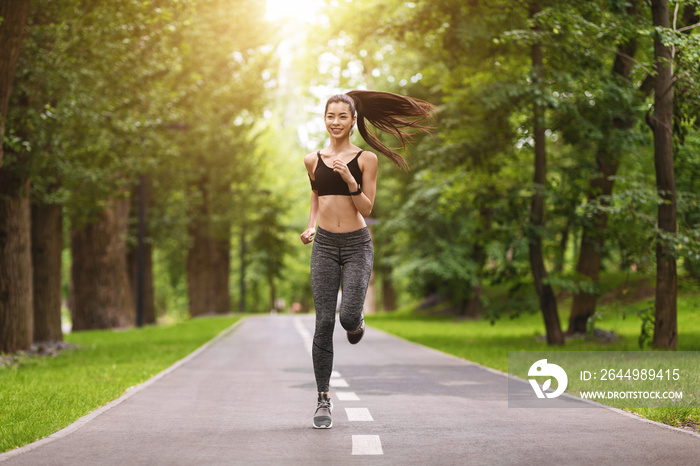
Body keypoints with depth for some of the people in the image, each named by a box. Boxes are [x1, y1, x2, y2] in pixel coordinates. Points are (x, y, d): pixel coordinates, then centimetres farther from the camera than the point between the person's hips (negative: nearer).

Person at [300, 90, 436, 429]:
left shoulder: (366, 159, 0)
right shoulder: (313, 160, 8)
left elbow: (367, 208, -4)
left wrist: (350, 180, -19)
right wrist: (311, 227, 6)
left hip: (357, 245, -2)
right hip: (324, 245, 2)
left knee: (348, 316, -17)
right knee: (324, 321, -4)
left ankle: (356, 322, 25)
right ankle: (323, 400, 4)